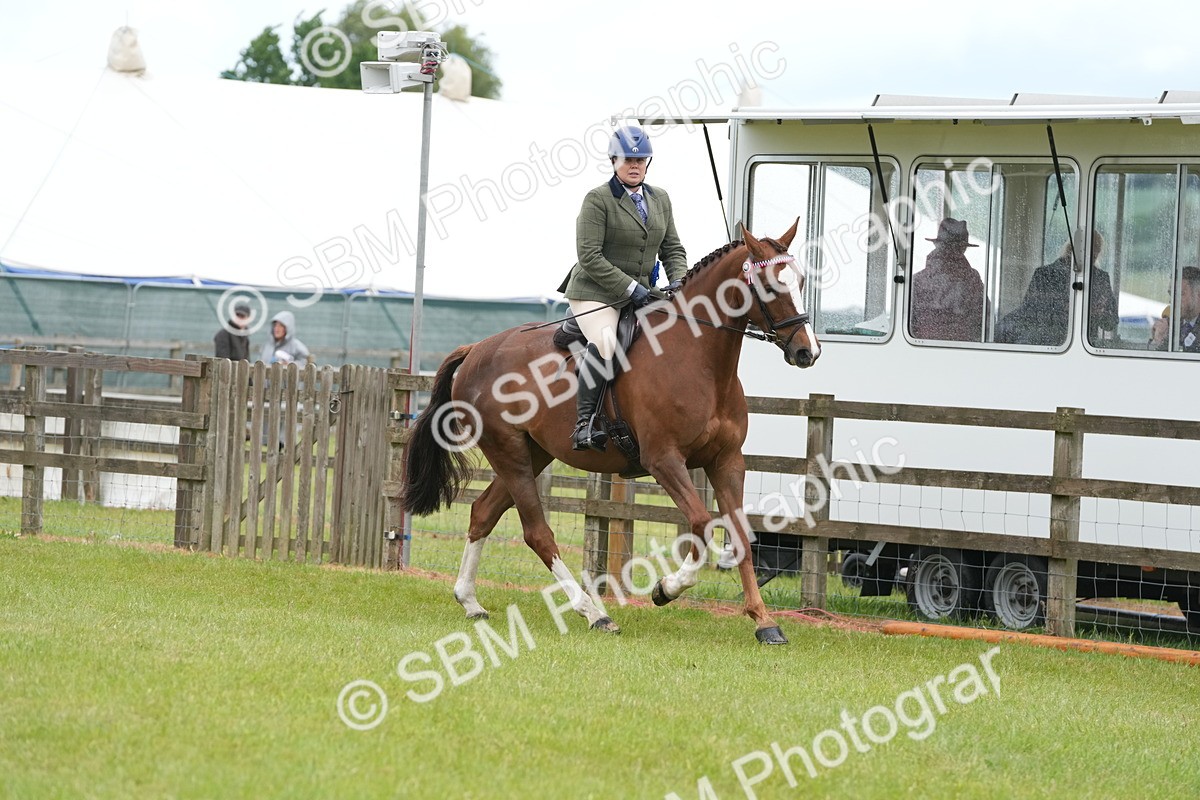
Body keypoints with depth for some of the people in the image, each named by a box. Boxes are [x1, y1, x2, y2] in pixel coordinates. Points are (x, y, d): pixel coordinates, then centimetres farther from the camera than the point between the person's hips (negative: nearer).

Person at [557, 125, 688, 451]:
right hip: (596, 292, -7)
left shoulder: (660, 199, 14)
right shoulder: (598, 199, -8)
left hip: (640, 295, 7)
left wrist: (677, 280, -5)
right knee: (604, 342, -33)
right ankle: (585, 423, -33)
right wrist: (629, 287, -19)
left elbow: (672, 249, 16)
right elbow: (589, 256, -14)